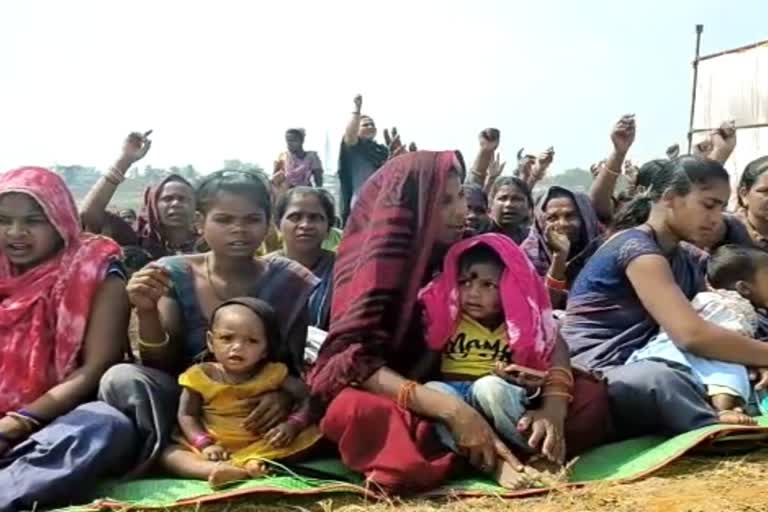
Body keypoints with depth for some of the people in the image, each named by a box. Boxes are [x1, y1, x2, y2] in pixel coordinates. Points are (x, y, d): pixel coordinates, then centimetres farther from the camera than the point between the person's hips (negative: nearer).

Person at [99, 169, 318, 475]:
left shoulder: (290, 283, -5)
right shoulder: (174, 276, -4)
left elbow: (303, 367, -3)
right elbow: (162, 368, -5)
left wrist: (285, 392, -26)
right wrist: (148, 312, -23)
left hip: (259, 412, 2)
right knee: (121, 378, -27)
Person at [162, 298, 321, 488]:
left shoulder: (272, 373, -3)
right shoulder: (201, 375, -2)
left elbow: (309, 398, -3)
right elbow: (187, 415, 0)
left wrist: (292, 425, -21)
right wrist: (205, 445, -16)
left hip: (262, 446, 0)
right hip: (217, 447, 1)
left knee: (313, 433, -22)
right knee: (168, 453, -22)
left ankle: (254, 464, -41)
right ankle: (218, 470, -45)